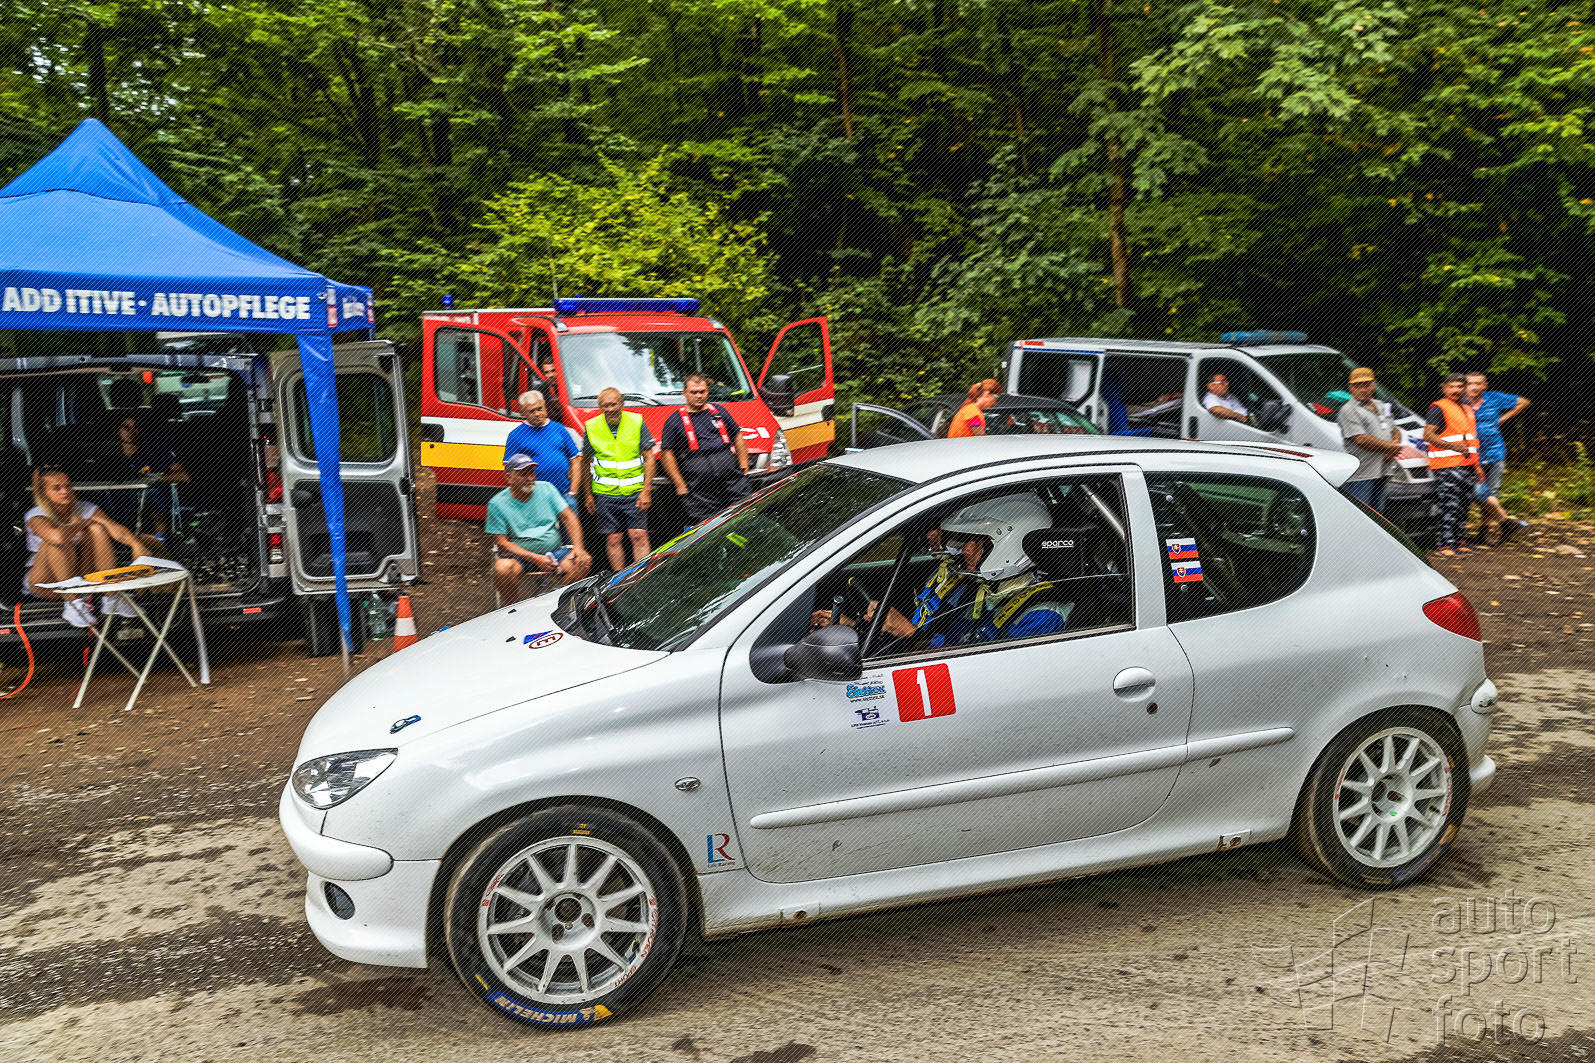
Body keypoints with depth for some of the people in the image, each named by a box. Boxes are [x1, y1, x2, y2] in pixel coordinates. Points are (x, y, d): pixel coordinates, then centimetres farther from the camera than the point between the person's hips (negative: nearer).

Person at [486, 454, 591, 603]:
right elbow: (501, 542, -8)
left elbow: (568, 517, 4)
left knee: (584, 562, -24)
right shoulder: (497, 504, -4)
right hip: (519, 556, -3)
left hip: (554, 551, 3)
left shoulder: (546, 488, 5)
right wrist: (535, 558, -18)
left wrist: (578, 547, -12)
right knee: (502, 569, -35)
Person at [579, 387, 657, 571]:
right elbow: (585, 463, 11)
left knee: (639, 536, -7)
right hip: (605, 493, 1)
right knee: (613, 539, 3)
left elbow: (649, 458, 0)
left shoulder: (637, 422, -1)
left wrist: (646, 491, -7)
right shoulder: (591, 428, 1)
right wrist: (588, 495, 10)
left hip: (634, 492, -1)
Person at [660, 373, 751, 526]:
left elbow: (738, 438, 22)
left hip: (732, 480, 3)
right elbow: (667, 453, 3)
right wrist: (680, 485, -4)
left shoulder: (719, 411, 16)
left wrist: (744, 469, 12)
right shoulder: (674, 420, 6)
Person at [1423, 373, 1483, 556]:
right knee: (1449, 506, -12)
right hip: (1447, 466, -9)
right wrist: (1454, 446, -23)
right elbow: (1428, 435, -16)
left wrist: (1476, 465, 24)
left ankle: (1458, 541, 19)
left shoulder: (1468, 410, 21)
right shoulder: (1439, 408, -6)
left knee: (1463, 506, 11)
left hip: (1467, 464, 9)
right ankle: (1446, 544, -9)